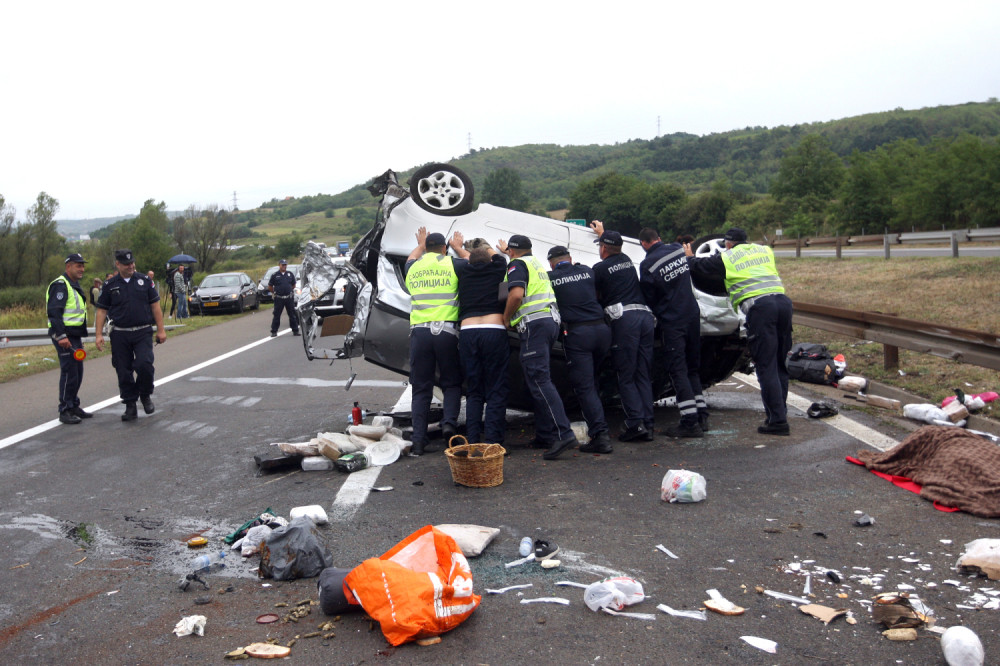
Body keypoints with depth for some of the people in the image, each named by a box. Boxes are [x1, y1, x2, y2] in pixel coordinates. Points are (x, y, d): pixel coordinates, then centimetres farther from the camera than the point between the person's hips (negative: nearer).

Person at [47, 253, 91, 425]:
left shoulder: (74, 285, 20)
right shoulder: (60, 285, -12)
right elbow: (53, 312, -20)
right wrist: (61, 336, -25)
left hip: (75, 336, 10)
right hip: (64, 336, -10)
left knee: (77, 372, 13)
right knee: (69, 373, -8)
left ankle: (74, 406, 23)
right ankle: (65, 411, -2)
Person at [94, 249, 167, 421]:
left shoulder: (144, 281, 5)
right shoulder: (110, 285, 6)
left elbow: (155, 306, 7)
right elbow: (102, 310, 8)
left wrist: (161, 330, 3)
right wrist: (99, 334, 0)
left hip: (143, 333, -1)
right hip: (120, 335, 1)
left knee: (144, 364, -18)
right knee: (124, 371, 4)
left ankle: (146, 395, 9)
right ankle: (130, 407, 15)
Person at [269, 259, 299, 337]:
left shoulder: (290, 274, 6)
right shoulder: (275, 275, -1)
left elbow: (293, 285, 18)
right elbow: (270, 287, 6)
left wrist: (289, 291, 12)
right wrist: (275, 292, 8)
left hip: (289, 298, 2)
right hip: (279, 298, -2)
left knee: (292, 315, 6)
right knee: (276, 315, 2)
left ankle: (295, 331, 12)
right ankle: (274, 331, 9)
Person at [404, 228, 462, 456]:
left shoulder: (413, 268, 13)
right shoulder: (453, 264, 4)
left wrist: (420, 244, 56)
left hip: (419, 332, 2)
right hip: (447, 330, -2)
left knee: (421, 388, 8)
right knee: (452, 384, 12)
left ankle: (418, 441, 3)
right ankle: (449, 422, -11)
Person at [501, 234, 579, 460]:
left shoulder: (516, 265, -2)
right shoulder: (536, 263, 24)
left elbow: (516, 295, -19)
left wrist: (506, 318, -5)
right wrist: (506, 251, 61)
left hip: (534, 324, -9)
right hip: (550, 321, 9)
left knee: (539, 380, -14)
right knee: (539, 379, 14)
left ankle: (564, 434, -25)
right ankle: (544, 435, 16)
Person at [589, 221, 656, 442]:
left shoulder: (600, 268, 2)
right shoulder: (627, 261, 21)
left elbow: (596, 297, 11)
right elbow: (614, 246, 45)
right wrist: (602, 232, 60)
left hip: (624, 318, -6)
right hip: (646, 316, 6)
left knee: (626, 376, -2)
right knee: (644, 375, 7)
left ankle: (636, 423, -10)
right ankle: (647, 425, 5)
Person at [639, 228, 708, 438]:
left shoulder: (648, 265, -14)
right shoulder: (678, 250, 2)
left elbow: (649, 299, -4)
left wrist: (657, 313, 15)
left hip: (672, 322, -6)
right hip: (693, 315, 6)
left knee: (677, 370, -3)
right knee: (693, 367, 15)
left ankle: (690, 422, -7)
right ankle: (701, 416, 17)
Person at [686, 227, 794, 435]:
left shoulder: (727, 257, 11)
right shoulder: (765, 250, 26)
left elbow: (701, 265, 24)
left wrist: (690, 257, 46)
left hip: (759, 306, -6)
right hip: (783, 301, 6)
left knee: (766, 366, -4)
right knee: (780, 364, 14)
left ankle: (777, 420, -7)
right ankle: (780, 412, 19)